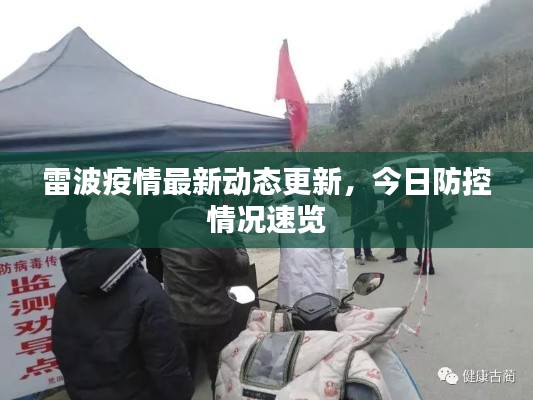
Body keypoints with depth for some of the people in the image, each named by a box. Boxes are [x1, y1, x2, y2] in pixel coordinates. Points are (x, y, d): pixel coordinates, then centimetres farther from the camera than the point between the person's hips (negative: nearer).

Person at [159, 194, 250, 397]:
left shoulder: (165, 229, -10)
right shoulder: (219, 239, -23)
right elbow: (242, 268, -7)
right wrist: (236, 236, 4)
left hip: (176, 318, 4)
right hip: (214, 321, -3)